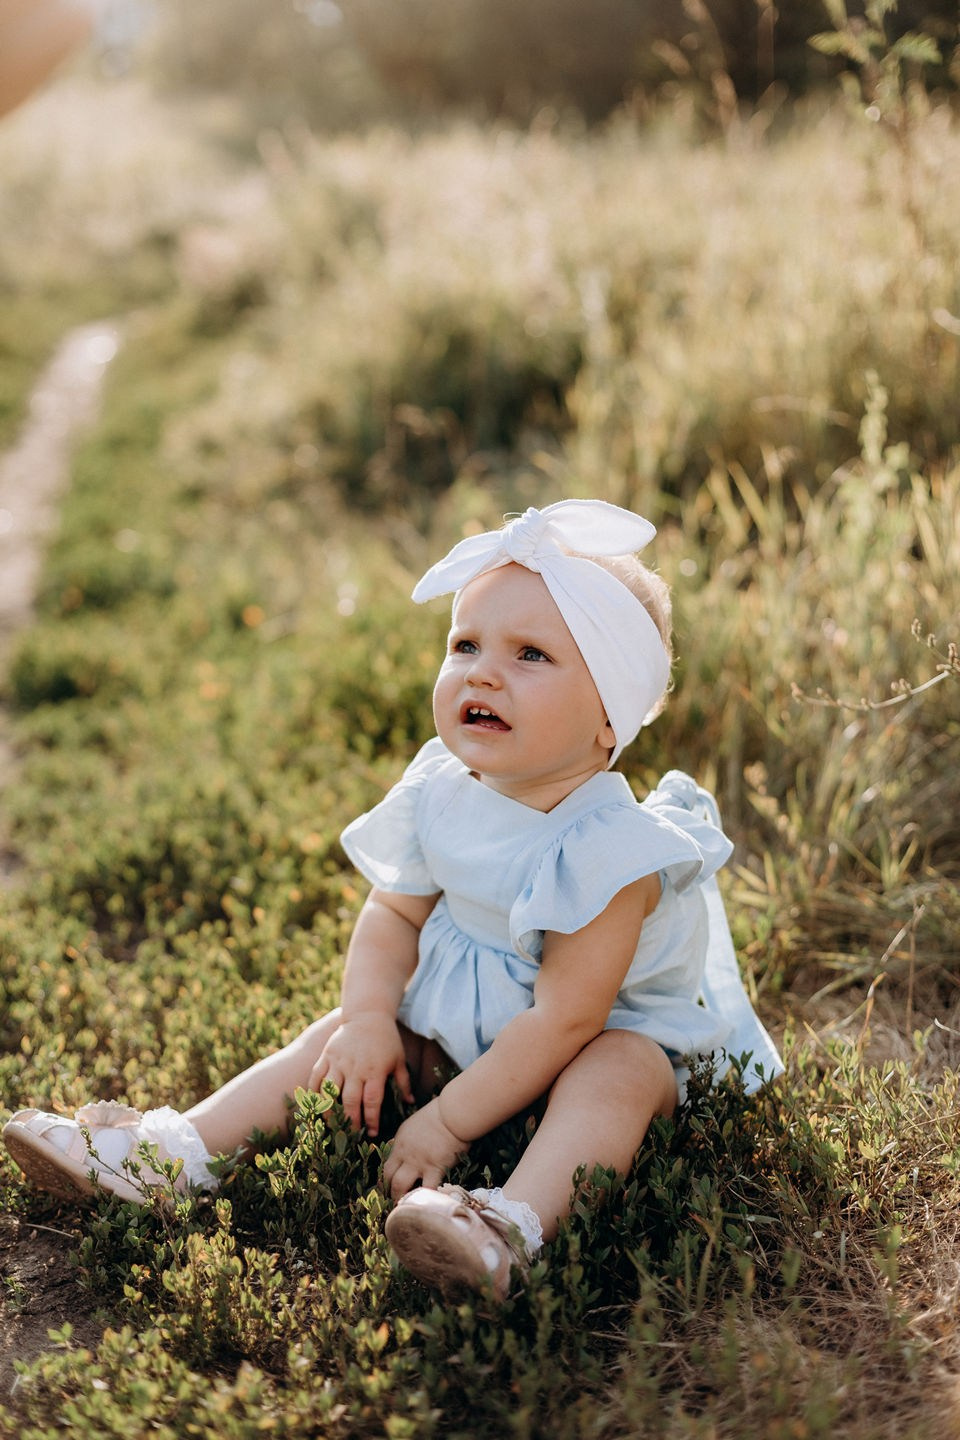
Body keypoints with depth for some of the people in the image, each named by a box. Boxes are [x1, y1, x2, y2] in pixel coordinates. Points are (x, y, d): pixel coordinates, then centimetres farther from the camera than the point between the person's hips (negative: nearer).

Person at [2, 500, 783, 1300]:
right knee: (341, 1032, -3)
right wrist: (370, 1019, -17)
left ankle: (517, 1226, -54)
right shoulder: (439, 794, -11)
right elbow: (394, 912, 0)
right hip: (457, 1024, 6)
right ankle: (178, 1153, -4)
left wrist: (450, 1123, -27)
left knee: (616, 1071, -35)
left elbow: (565, 1016, -30)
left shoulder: (607, 850, -31)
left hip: (614, 1035, -6)